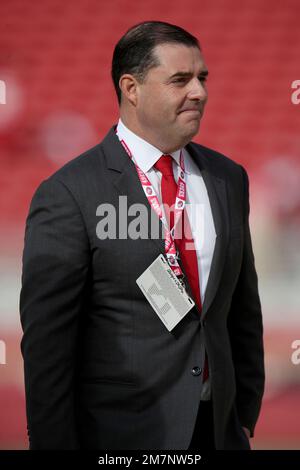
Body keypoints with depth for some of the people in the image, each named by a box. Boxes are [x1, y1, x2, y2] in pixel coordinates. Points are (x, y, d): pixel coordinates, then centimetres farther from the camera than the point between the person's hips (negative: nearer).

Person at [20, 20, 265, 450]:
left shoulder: (229, 178, 6)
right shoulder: (68, 196, -12)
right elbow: (46, 345, -11)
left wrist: (247, 410, 14)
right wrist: (53, 442, -11)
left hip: (220, 428, 5)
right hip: (120, 432, -5)